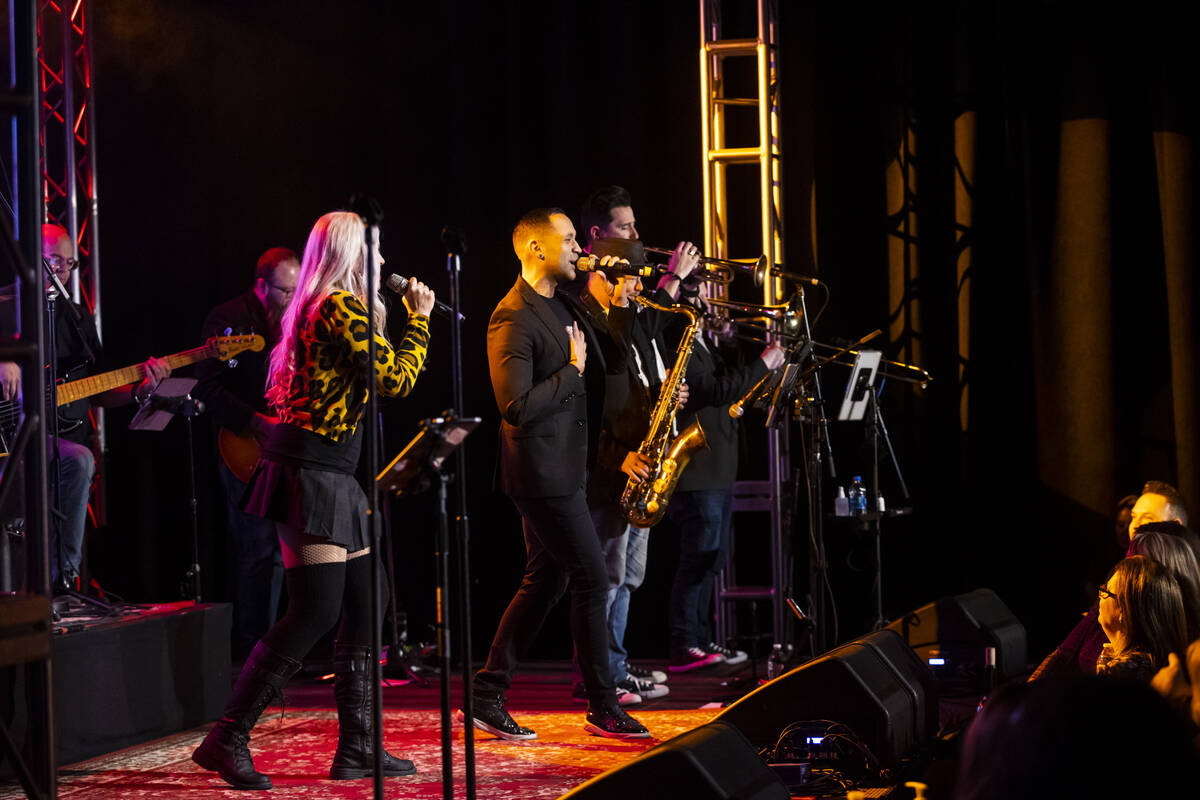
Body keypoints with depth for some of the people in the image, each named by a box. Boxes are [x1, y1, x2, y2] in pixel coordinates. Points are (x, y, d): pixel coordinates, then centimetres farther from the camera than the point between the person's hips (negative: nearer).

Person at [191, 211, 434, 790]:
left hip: (330, 475, 10)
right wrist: (419, 318, 2)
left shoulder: (318, 308, 19)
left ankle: (357, 748, 13)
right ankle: (227, 740, -9)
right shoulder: (340, 306, -12)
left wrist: (398, 315, 22)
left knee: (366, 604, 9)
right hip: (311, 471, -10)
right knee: (315, 612, -12)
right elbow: (396, 378, -13)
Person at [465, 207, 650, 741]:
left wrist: (620, 310, 3)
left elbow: (610, 364, 15)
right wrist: (572, 370, -18)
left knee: (544, 584, 12)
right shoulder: (513, 319, -17)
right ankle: (604, 708, 5)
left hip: (561, 470, 10)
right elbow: (518, 407, -24)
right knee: (591, 582, -4)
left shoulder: (563, 306, 13)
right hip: (542, 472, -10)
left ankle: (486, 697, 17)